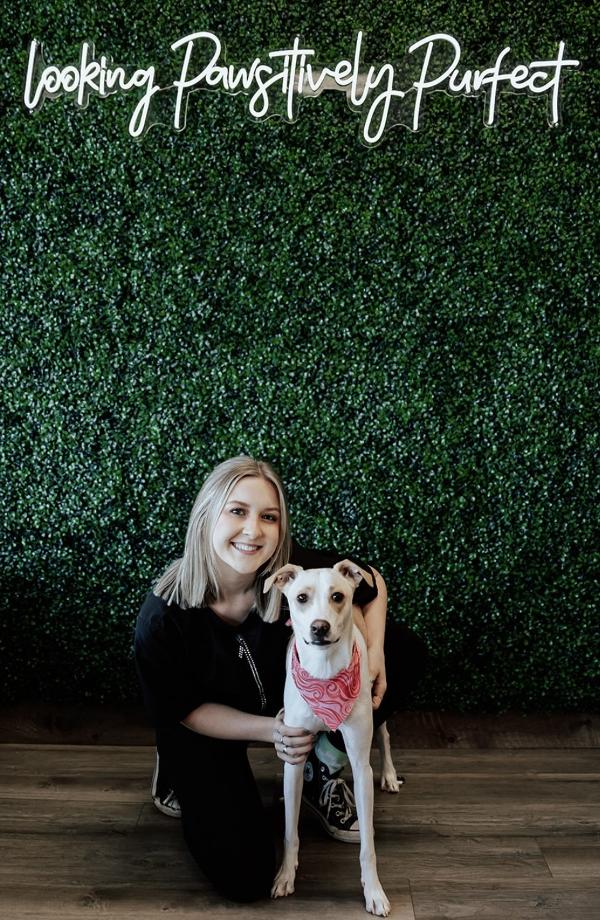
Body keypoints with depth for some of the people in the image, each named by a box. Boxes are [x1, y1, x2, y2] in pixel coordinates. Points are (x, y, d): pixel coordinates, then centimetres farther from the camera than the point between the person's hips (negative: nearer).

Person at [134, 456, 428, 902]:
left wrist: (374, 655, -21)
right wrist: (269, 730, -25)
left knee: (406, 650, -12)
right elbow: (183, 710, -15)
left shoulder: (295, 568, -27)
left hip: (288, 694, 3)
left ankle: (323, 769, 6)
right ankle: (182, 774, 13)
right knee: (244, 877, -16)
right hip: (206, 730, -3)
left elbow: (372, 583, -6)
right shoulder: (162, 617, -32)